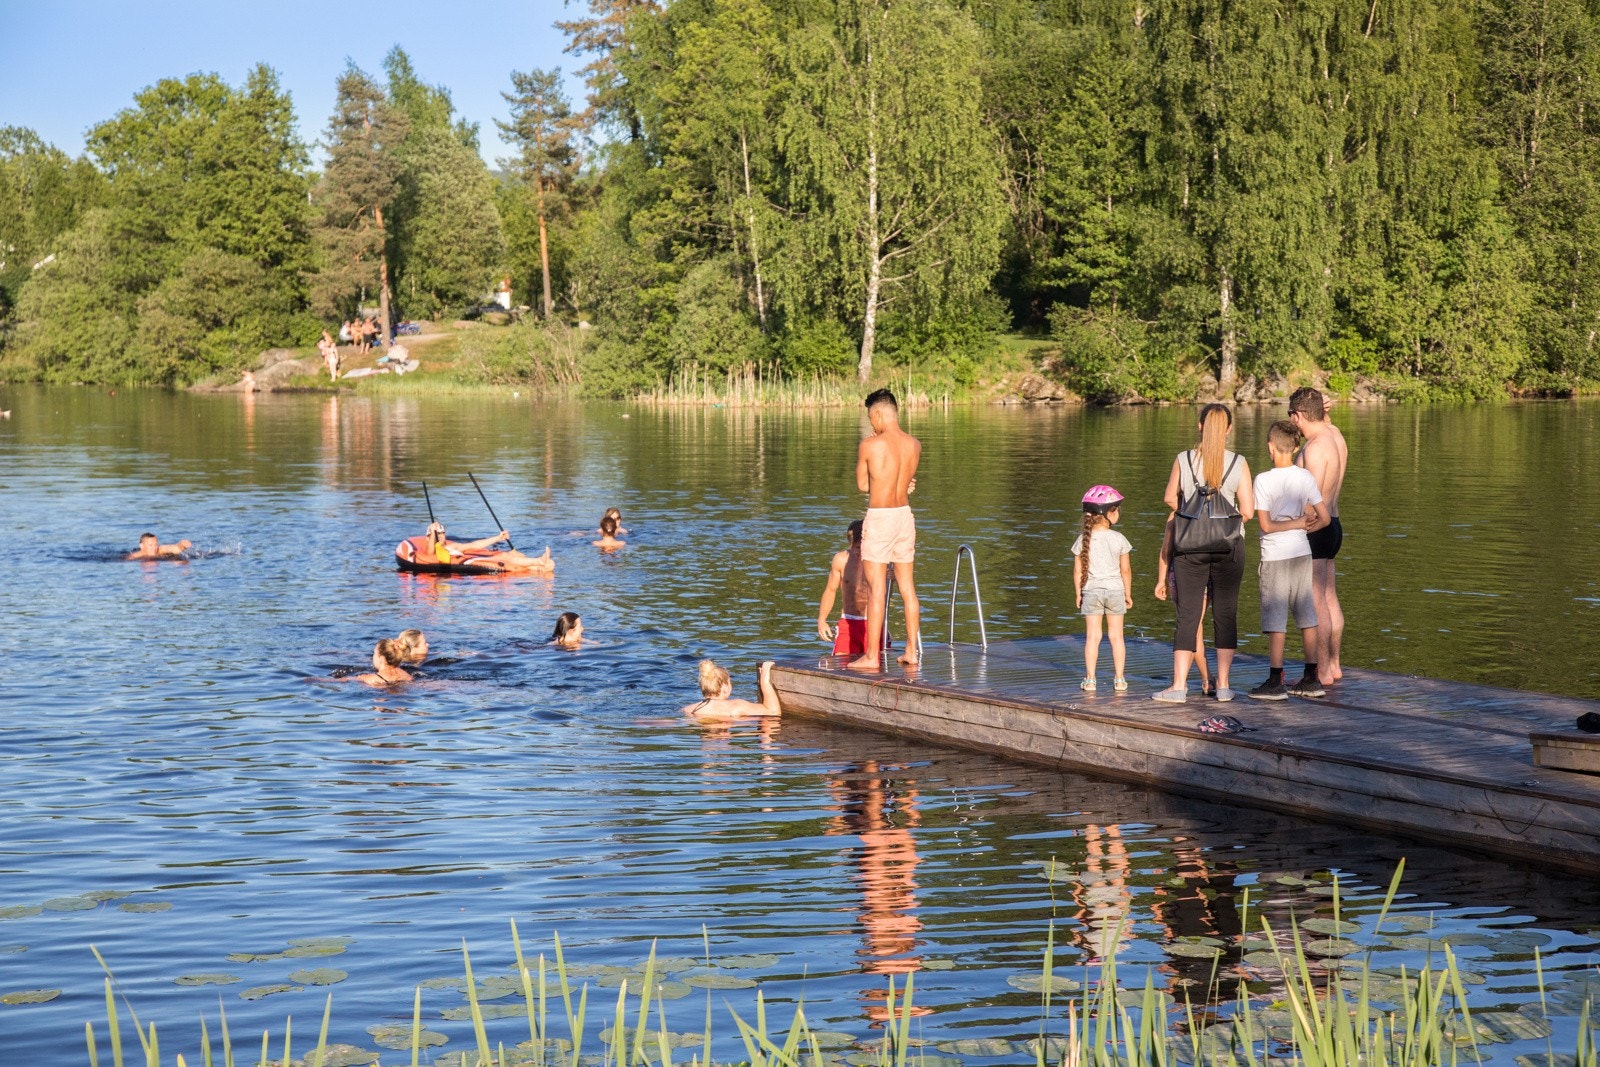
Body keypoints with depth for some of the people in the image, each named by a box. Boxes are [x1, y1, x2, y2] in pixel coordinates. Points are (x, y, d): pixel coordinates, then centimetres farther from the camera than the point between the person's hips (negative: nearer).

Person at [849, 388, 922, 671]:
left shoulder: (869, 445, -14)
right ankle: (912, 651, 16)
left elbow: (862, 485, -1)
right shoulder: (915, 445, 2)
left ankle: (872, 656, -2)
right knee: (907, 587, 12)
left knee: (876, 589, -4)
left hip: (879, 518, -6)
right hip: (905, 514, 6)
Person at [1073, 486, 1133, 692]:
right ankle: (1119, 679, 10)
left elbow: (1078, 570, -2)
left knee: (1093, 636, 3)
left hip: (1091, 591, 1)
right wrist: (1128, 594, 8)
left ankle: (1090, 680, 2)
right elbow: (1125, 570, -3)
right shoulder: (1118, 539, -8)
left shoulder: (1083, 540, -5)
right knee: (1116, 635, 7)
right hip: (1115, 590, 0)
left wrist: (1078, 594, 9)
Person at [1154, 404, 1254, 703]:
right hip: (1229, 544, 0)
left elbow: (1170, 499, 9)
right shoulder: (1238, 463, -7)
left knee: (1188, 614, 4)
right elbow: (1248, 510, -8)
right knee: (1225, 614, 10)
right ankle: (1223, 685, 12)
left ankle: (1179, 686, -1)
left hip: (1190, 545, 0)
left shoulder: (1183, 460, -5)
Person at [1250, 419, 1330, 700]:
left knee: (1275, 622, -2)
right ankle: (1311, 679, 15)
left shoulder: (1263, 480, -12)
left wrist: (1297, 523, -4)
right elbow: (1324, 518, 1)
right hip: (1302, 553, 5)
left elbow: (1266, 525, -14)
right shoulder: (1305, 477, 0)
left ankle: (1276, 682, -2)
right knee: (1307, 618, 10)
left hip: (1275, 557, -5)